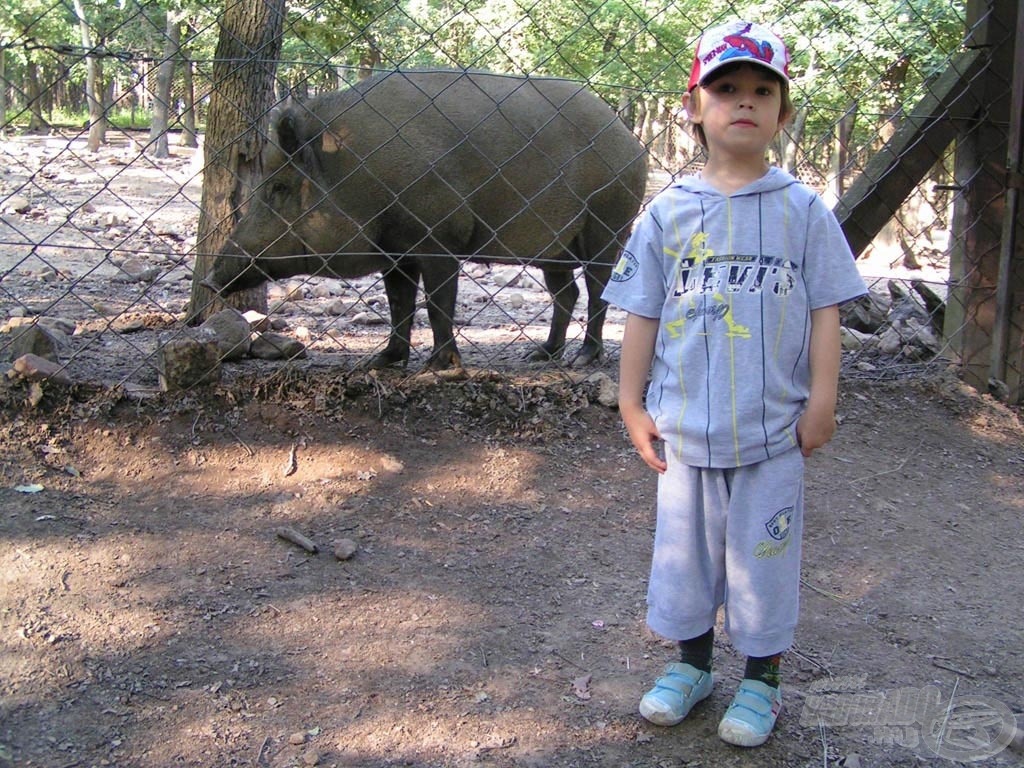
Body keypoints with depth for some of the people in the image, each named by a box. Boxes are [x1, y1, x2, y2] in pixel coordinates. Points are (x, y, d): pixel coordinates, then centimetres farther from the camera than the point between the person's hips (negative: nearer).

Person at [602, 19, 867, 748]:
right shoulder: (668, 212, 0)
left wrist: (821, 401, -2)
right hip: (685, 426, 2)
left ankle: (762, 678, 28)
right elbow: (643, 313, 4)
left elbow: (825, 310, 1)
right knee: (685, 548, 14)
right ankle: (692, 663, 35)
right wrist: (631, 403, 3)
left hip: (774, 428, -1)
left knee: (764, 553, 9)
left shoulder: (802, 210, -2)